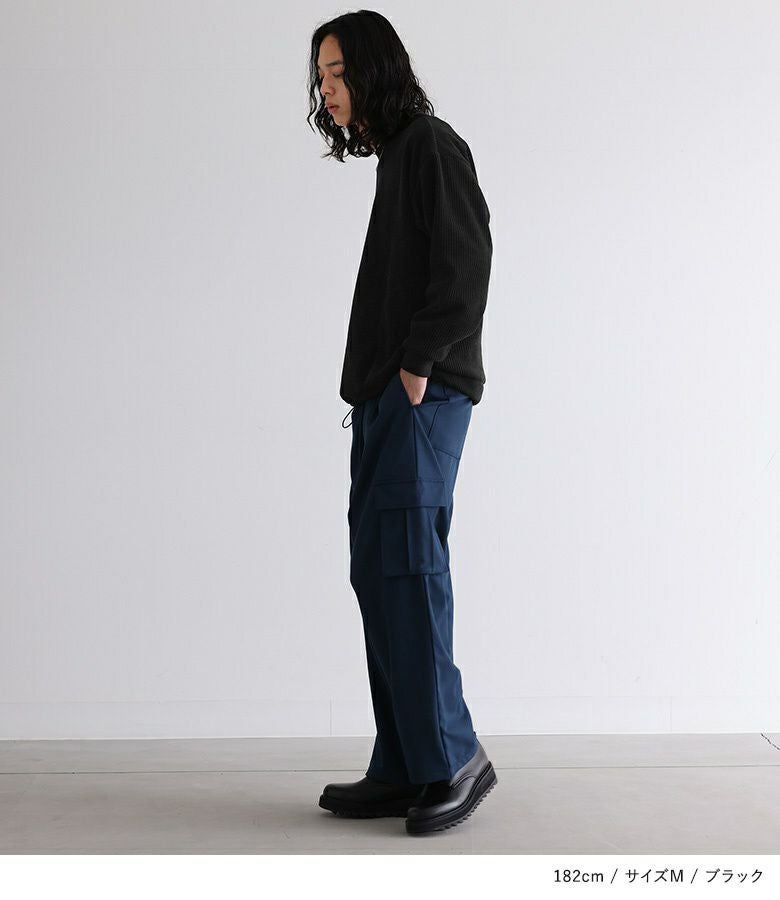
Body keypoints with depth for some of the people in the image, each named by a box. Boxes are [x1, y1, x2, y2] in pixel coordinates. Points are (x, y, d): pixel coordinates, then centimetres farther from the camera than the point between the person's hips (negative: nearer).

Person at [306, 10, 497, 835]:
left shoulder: (430, 144, -2)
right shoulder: (393, 158, 23)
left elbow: (466, 258, -15)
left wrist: (420, 364, -16)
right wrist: (375, 386, 10)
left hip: (423, 396, -9)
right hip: (384, 397, 9)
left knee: (406, 569, -11)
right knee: (378, 573, 5)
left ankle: (453, 757, -2)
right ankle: (403, 771, 9)